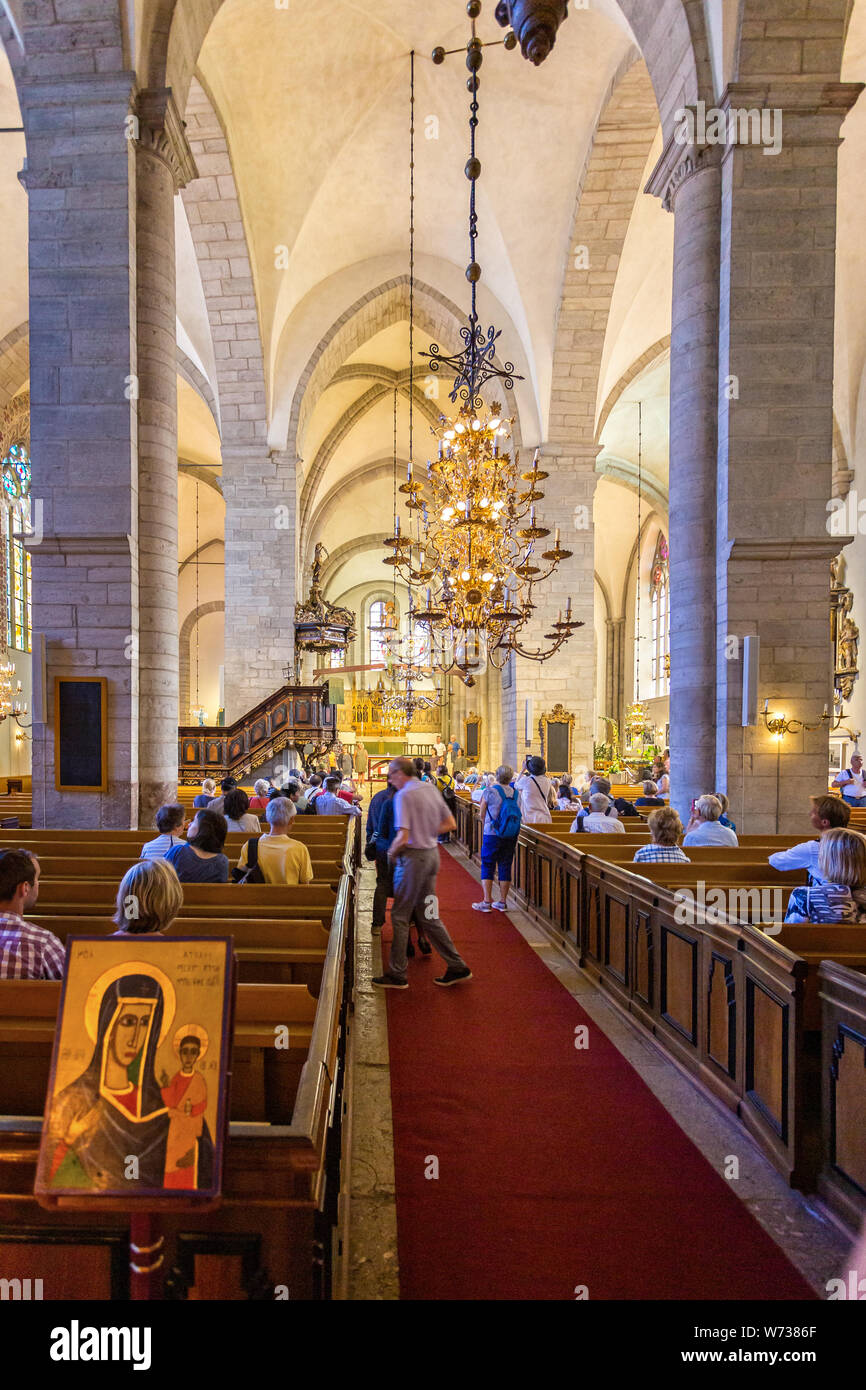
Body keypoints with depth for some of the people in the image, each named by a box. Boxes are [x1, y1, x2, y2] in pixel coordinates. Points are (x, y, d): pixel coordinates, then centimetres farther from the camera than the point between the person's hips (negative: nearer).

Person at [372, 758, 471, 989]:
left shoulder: (404, 795, -16)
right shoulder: (430, 788, 8)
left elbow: (403, 837, -22)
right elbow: (451, 824, 11)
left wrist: (391, 853, -4)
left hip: (413, 857, -8)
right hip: (432, 853, 8)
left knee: (400, 916, 4)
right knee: (429, 914, 16)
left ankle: (397, 975, 13)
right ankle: (457, 967, 19)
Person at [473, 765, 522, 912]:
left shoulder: (490, 791, -9)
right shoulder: (516, 793, 3)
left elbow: (482, 814, -2)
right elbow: (518, 813, 11)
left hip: (492, 834, -4)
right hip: (511, 835, 4)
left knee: (487, 867, 3)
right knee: (505, 867, 10)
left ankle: (487, 902, 1)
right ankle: (503, 902, 15)